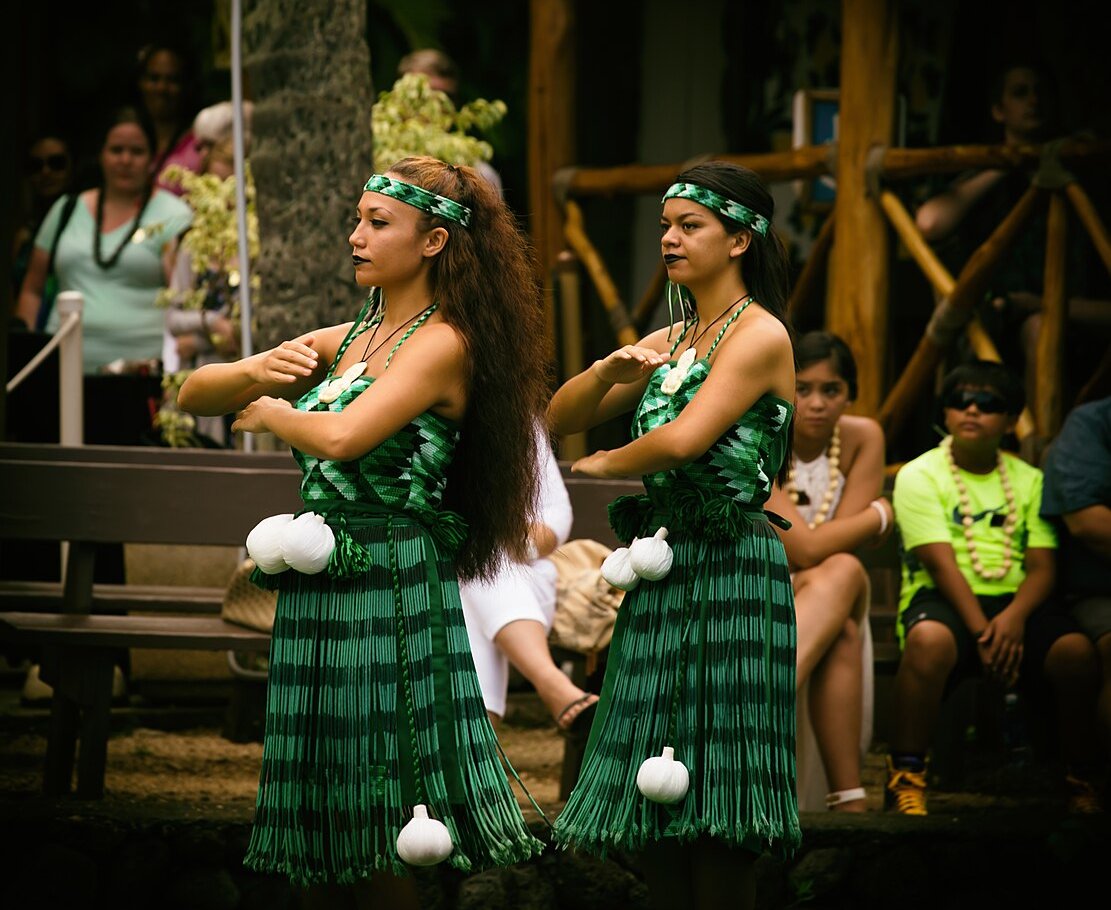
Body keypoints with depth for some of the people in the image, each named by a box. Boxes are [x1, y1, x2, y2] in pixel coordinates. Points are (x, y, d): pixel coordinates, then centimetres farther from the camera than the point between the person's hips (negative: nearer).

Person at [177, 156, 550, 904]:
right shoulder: (346, 341, 14)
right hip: (317, 586, 7)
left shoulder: (443, 344, -8)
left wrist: (269, 412, -3)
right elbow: (193, 395, 14)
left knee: (382, 841, -4)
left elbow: (341, 436, -23)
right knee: (317, 834, 8)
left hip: (393, 586, -7)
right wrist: (254, 374, -7)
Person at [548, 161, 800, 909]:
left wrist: (603, 465, -1)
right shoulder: (670, 341, 17)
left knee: (715, 828, -8)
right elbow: (560, 418, 13)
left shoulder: (760, 335, -7)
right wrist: (609, 370, -7)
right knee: (652, 827, 6)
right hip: (662, 573, 8)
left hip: (729, 572, -8)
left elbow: (683, 440, -19)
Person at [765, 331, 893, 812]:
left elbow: (819, 554, -9)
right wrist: (880, 515, -12)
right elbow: (805, 547, -24)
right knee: (841, 633, -36)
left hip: (826, 602, 4)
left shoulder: (863, 438, -4)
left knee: (841, 573, -34)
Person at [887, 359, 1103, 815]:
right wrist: (981, 630, -21)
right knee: (929, 640, -40)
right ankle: (905, 778, -30)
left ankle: (1080, 781, -10)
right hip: (943, 599, -3)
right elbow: (941, 563, -8)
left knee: (1076, 650, -28)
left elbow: (1043, 566, 4)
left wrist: (1014, 617, -19)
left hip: (1014, 601, 3)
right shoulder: (920, 476, 4)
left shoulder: (1028, 481, 15)